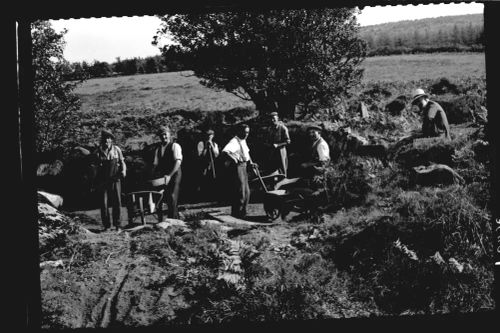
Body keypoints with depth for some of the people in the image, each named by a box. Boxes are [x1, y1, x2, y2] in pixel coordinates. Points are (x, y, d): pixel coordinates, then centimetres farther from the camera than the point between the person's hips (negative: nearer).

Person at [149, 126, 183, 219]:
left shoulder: (175, 146, -5)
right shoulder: (158, 147, 11)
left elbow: (178, 162, -16)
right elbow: (154, 163, 7)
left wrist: (169, 175, -25)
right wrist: (152, 176, -9)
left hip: (174, 174, -5)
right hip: (162, 175, 5)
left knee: (172, 198, -12)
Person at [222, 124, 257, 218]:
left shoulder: (243, 141, 15)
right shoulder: (234, 141, -16)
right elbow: (225, 151, -31)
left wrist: (250, 163, 16)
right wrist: (235, 159, -40)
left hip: (244, 167, 10)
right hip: (237, 167, -10)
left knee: (247, 192, 13)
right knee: (240, 191, -8)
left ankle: (242, 212, 24)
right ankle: (236, 213, 1)